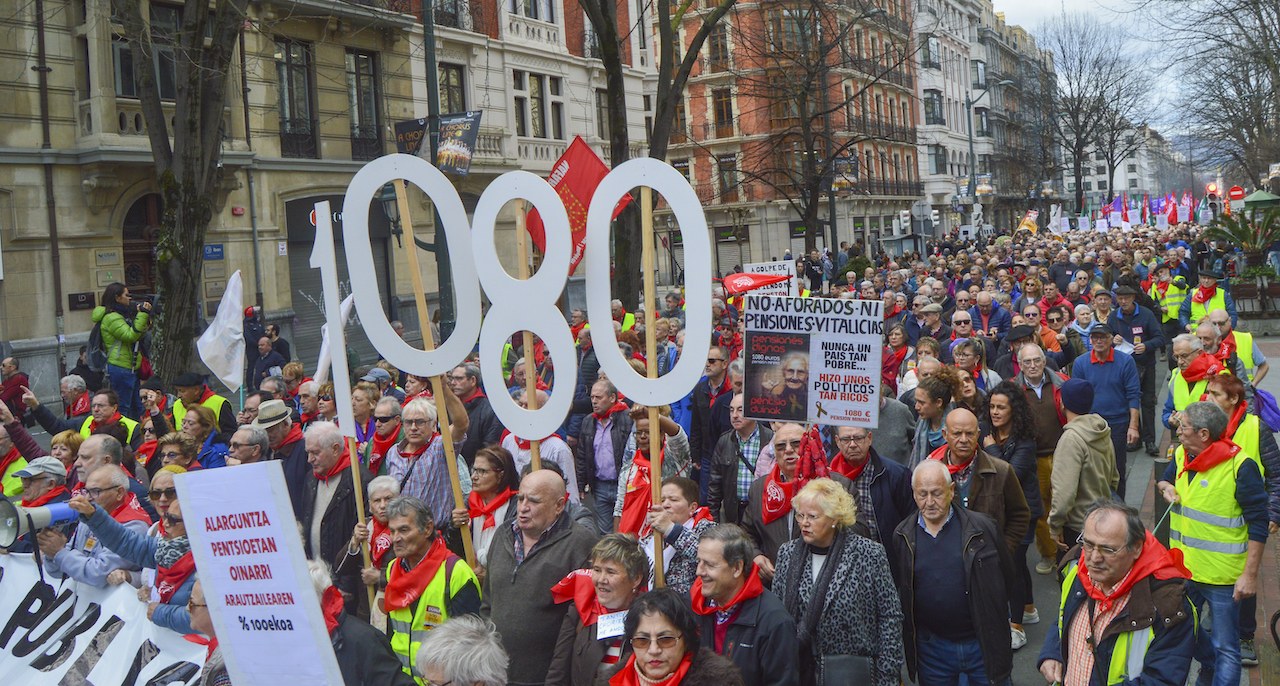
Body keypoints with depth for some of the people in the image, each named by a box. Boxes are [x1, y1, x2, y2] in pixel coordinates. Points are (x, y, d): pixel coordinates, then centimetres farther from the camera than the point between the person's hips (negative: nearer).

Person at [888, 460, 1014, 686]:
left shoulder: (983, 528, -7)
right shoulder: (902, 536, -1)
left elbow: (1007, 578, 3)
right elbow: (896, 587, 8)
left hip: (983, 643, -1)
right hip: (931, 648, 2)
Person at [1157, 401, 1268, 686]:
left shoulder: (1241, 466, -19)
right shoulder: (1181, 455, 1)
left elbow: (1258, 524, -15)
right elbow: (1165, 479, 22)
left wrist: (1250, 575, -17)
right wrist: (1166, 487, -3)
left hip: (1223, 577, -7)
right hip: (1183, 568, 7)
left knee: (1225, 649, -1)